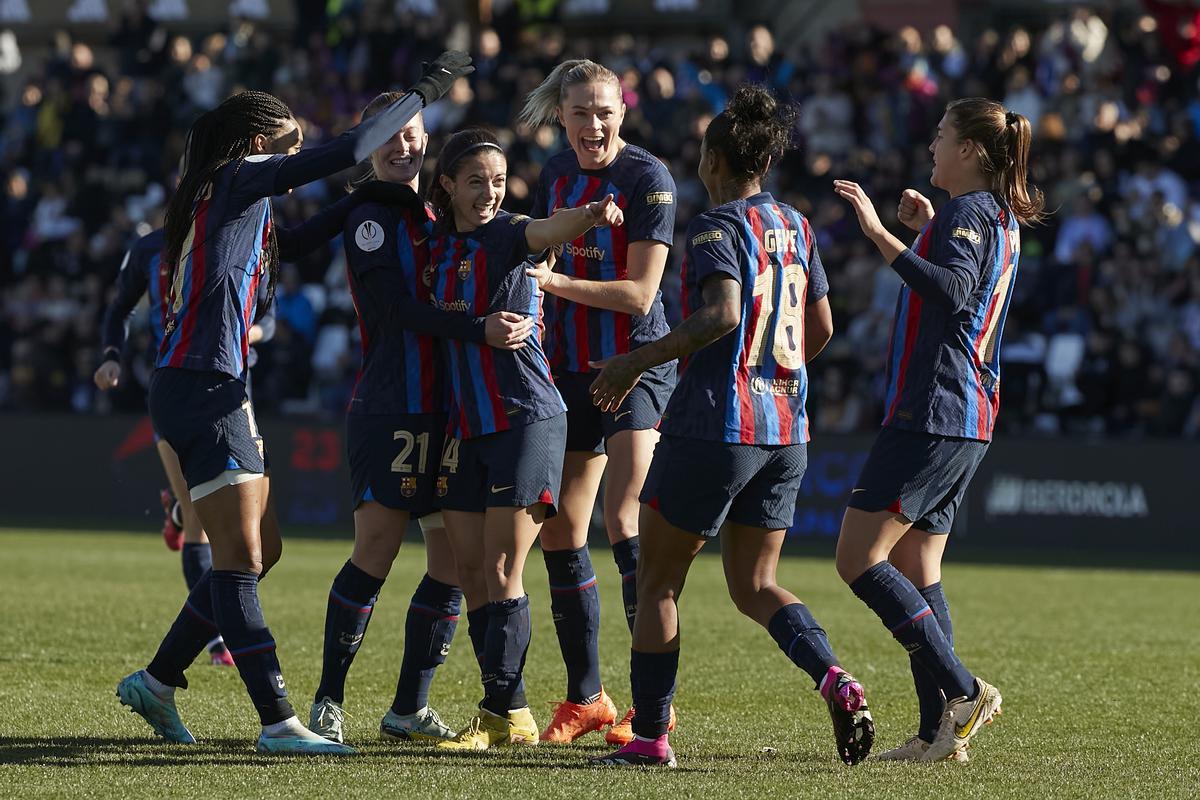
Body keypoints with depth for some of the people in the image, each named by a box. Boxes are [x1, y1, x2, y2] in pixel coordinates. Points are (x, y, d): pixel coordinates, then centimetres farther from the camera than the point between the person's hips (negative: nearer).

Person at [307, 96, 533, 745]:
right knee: (375, 552, -10)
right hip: (389, 410, -7)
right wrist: (479, 329, -26)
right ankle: (328, 701, 0)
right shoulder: (371, 218, -4)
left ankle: (409, 709, 12)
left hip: (447, 413, 7)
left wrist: (518, 320, 3)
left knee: (454, 562, 4)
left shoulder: (437, 213, 17)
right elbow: (404, 308, -15)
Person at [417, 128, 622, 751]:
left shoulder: (507, 235, -8)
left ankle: (502, 711, -2)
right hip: (466, 425, 7)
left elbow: (545, 232, -32)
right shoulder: (437, 245, 10)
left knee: (501, 572, -7)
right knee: (470, 571, 5)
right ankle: (510, 713, 11)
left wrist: (589, 216, -51)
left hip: (525, 420, -7)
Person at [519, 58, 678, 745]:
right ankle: (586, 699, 15)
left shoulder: (647, 177, -11)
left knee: (624, 521, -18)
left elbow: (639, 293, -15)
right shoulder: (555, 177, 9)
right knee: (559, 533, 5)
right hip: (573, 372, 7)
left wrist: (555, 281, -20)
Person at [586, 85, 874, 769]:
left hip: (716, 424, -7)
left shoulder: (719, 226, -11)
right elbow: (821, 328, 16)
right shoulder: (795, 226, 11)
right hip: (786, 429, 7)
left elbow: (722, 313, -26)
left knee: (659, 578, 7)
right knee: (754, 585, 11)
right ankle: (837, 681, -14)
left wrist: (637, 361, -20)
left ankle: (650, 734, 7)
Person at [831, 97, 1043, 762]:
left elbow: (953, 291, -29)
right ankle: (940, 731, 6)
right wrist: (929, 230, 34)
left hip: (932, 415, -10)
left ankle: (961, 690, -15)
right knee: (916, 570, 11)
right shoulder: (999, 219, 19)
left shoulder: (969, 212, -11)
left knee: (859, 558, -10)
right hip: (966, 419, 10)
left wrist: (882, 235, -31)